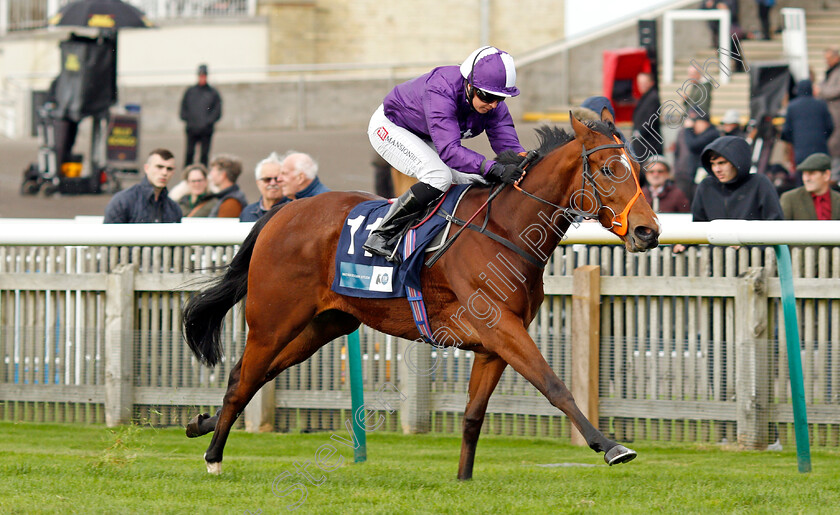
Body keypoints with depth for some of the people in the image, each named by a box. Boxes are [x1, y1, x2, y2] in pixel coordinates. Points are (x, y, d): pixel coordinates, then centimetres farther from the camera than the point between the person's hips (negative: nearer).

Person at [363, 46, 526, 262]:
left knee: (478, 181, -5)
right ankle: (381, 237, -21)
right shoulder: (440, 92, -40)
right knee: (439, 177, -31)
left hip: (425, 139, 8)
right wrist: (495, 169, -57)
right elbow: (449, 150, -48)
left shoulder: (493, 103, -18)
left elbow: (509, 145, -20)